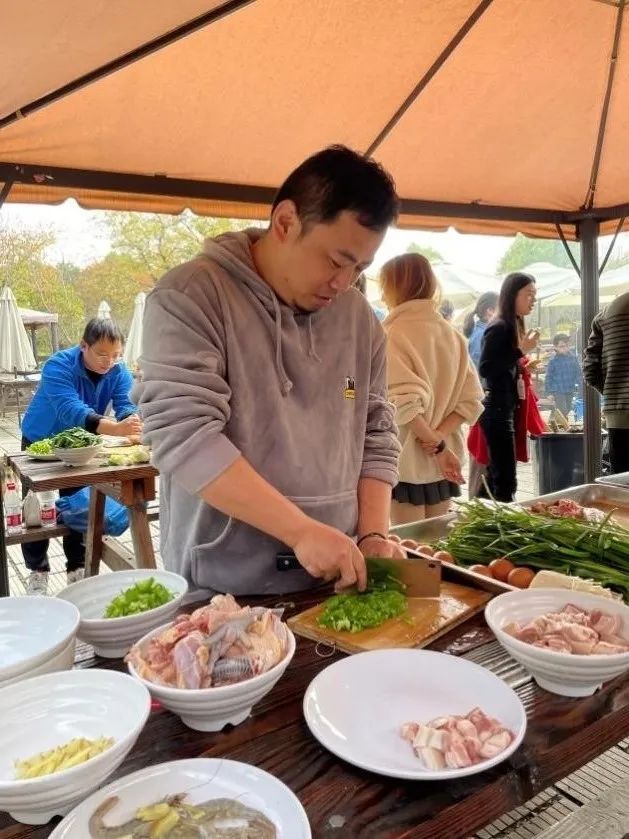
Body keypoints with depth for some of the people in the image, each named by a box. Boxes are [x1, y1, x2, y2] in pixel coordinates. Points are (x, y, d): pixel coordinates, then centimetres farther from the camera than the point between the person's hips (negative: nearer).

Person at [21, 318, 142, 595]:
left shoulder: (119, 372, -18)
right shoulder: (58, 366, -33)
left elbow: (127, 405, -29)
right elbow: (71, 411, -47)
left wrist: (133, 424, -54)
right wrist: (115, 428, -62)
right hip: (39, 443, -3)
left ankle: (77, 567, 23)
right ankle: (37, 570, 19)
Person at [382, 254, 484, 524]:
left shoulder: (395, 333, -13)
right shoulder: (451, 334, 7)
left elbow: (406, 403, -24)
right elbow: (472, 399, 2)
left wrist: (437, 447, -13)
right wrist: (439, 437, -7)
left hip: (408, 462, -6)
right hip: (443, 465, 6)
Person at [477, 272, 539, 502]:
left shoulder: (514, 327, 15)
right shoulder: (498, 328, -12)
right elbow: (485, 369, -21)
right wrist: (521, 351, -21)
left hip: (506, 409, 9)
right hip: (497, 410, -9)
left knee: (496, 476, 12)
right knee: (506, 480, -10)